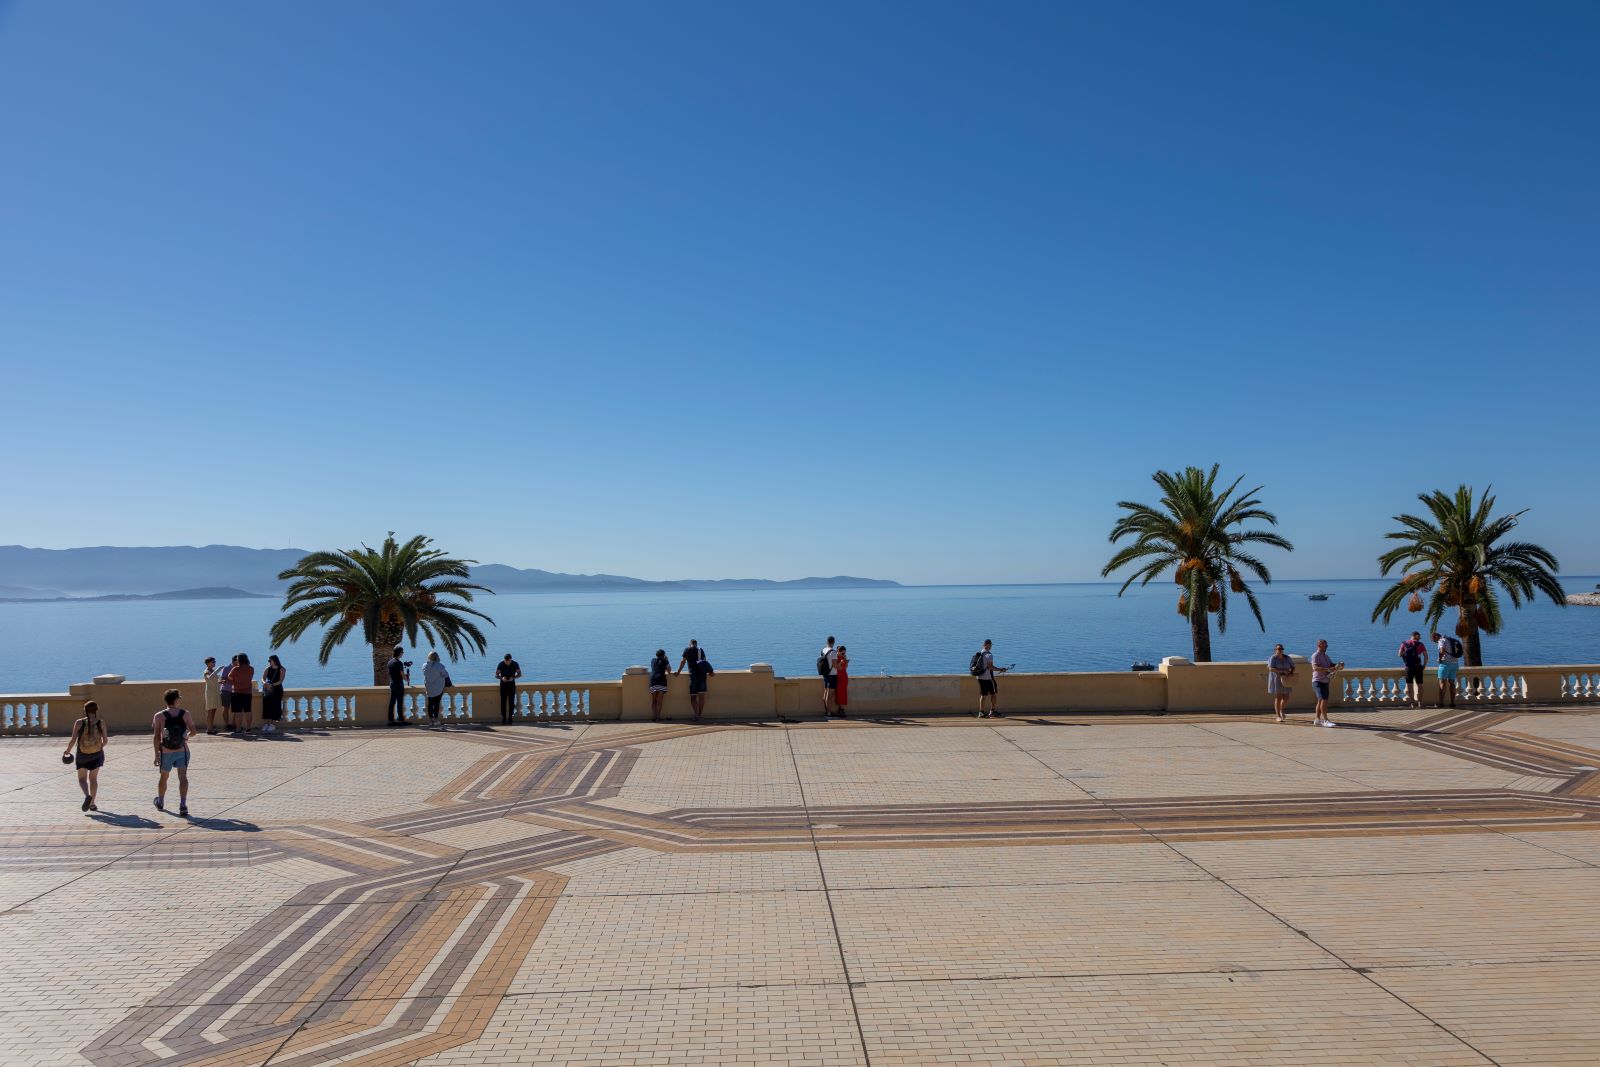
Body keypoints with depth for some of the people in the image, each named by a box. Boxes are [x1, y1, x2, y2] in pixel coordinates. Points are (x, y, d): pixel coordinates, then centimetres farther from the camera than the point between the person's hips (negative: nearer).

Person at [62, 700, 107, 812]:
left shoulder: (79, 723, -9)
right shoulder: (101, 722, -6)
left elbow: (73, 740, -11)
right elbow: (105, 740, -4)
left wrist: (67, 751, 7)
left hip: (82, 755, -1)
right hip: (97, 754, 1)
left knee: (82, 778, 14)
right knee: (93, 778, 16)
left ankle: (87, 796, -13)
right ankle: (92, 803, 16)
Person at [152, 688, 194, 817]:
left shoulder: (159, 716, -7)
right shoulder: (185, 714, -6)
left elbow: (156, 737, -7)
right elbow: (193, 731, -3)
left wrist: (157, 754, -2)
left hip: (166, 752, 1)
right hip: (182, 751, -1)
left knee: (164, 777, 20)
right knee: (183, 777, -3)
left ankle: (160, 803, 39)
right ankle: (183, 804, -17)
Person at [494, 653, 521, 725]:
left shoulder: (515, 664, -7)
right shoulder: (500, 664, -10)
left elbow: (519, 674, 1)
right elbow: (496, 675, -5)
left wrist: (513, 677, -19)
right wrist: (502, 678, -26)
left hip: (512, 684, 0)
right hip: (503, 684, 0)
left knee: (511, 702, -3)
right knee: (503, 701, -2)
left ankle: (510, 717, 3)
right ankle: (504, 718, 2)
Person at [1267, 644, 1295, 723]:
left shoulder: (1287, 658, 4)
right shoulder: (1273, 658, -11)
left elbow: (1293, 667, 8)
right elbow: (1271, 669, -22)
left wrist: (1291, 673, -14)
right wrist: (1283, 671, -27)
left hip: (1285, 680, 5)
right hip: (1276, 680, -5)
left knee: (1286, 698, 5)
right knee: (1278, 698, -5)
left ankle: (1281, 710, 34)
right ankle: (1278, 716, 0)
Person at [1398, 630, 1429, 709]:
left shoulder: (1404, 644, 4)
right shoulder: (1420, 644, -2)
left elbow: (1400, 655, 6)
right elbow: (1426, 656, -5)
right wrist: (1424, 666, 3)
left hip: (1408, 667, 1)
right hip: (1418, 667, -1)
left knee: (1409, 685, 4)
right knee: (1419, 685, 10)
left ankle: (1413, 702, 1)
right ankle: (1420, 702, 13)